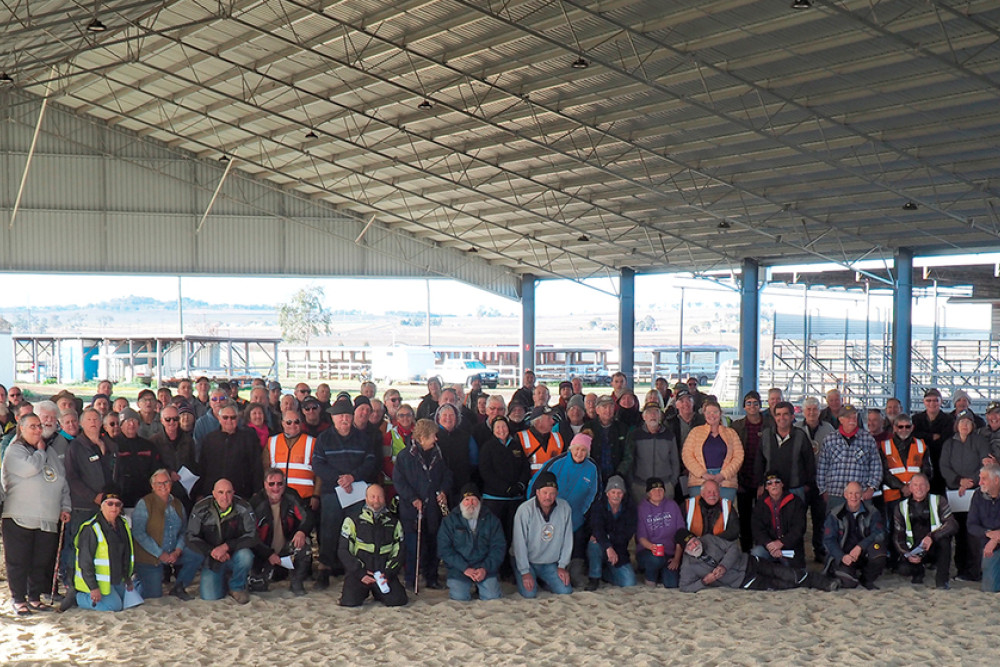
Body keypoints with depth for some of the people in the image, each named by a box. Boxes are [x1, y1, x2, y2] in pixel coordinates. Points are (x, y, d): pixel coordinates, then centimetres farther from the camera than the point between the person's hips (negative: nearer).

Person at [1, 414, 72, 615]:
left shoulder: (51, 452, 19)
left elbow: (63, 481, 21)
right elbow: (30, 468, -20)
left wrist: (65, 507, 12)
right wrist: (40, 451, -3)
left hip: (48, 520, 5)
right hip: (20, 518, -5)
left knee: (42, 561, 8)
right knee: (18, 561, 1)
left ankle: (35, 596, 20)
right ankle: (18, 600, 11)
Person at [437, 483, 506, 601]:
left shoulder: (491, 520, 7)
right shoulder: (449, 521, 3)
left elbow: (499, 547, 2)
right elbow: (444, 549, -4)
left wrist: (485, 568, -13)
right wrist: (464, 568, -14)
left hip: (485, 567, 1)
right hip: (459, 568, -1)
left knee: (492, 596, -17)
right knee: (459, 597, -20)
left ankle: (480, 586, 15)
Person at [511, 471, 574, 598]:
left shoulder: (564, 508, -9)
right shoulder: (525, 510, -20)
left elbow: (567, 539, 1)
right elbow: (519, 543, -17)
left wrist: (562, 566, 0)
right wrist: (525, 572, -16)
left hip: (550, 563, 3)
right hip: (527, 561, -3)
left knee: (565, 591, -8)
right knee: (529, 594, -18)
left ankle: (542, 580, 21)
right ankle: (521, 578, 16)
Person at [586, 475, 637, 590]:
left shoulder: (629, 509, -3)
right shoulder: (598, 507, -10)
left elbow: (628, 533, -12)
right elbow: (597, 529, -27)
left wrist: (608, 537, -25)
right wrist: (608, 547, -44)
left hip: (620, 551, 3)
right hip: (601, 549, -2)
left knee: (629, 582, -14)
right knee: (595, 543, -37)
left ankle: (603, 573, 15)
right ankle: (594, 578, -15)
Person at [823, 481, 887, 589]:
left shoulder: (872, 512, 0)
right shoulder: (835, 514, -3)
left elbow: (879, 533, -14)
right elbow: (828, 540, -8)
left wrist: (860, 547, -29)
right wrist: (842, 556, -26)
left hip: (863, 553, 2)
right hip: (841, 555, -2)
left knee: (877, 547, -31)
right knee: (849, 583, -29)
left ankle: (867, 580, -4)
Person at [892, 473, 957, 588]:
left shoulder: (939, 501, 3)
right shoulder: (900, 507, 7)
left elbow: (953, 525, -12)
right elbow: (897, 537, 6)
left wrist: (932, 537, -28)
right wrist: (907, 555, -13)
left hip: (935, 549, -1)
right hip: (913, 551, 1)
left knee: (944, 538, -33)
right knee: (903, 569, -29)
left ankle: (941, 579, -19)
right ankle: (918, 571, 11)